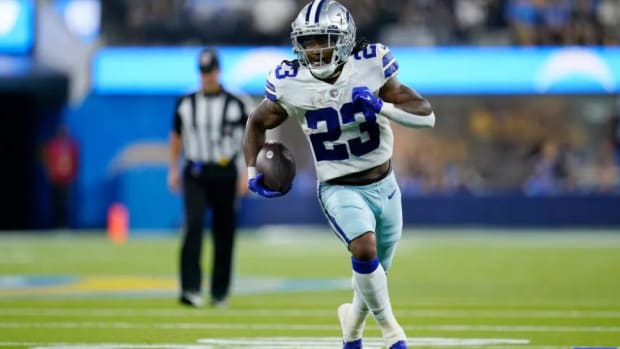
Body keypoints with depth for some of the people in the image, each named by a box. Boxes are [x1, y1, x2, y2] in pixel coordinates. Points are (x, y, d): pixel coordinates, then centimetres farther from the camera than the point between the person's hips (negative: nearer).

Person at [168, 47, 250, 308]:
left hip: (224, 174, 0)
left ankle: (220, 293, 15)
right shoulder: (186, 103, 7)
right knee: (194, 225, -16)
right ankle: (190, 289, -22)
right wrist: (173, 171, 9)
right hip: (195, 175, 0)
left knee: (224, 233, 4)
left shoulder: (235, 104, 1)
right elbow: (176, 137, 15)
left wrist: (246, 174, -6)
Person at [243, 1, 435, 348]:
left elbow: (427, 115, -13)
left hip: (383, 185, 2)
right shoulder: (290, 84, -14)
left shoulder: (369, 66, -15)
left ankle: (354, 319, 49)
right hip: (339, 190, -2)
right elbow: (258, 123, 7)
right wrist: (254, 173, -3)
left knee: (374, 273, 16)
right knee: (364, 248, -30)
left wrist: (382, 107, -28)